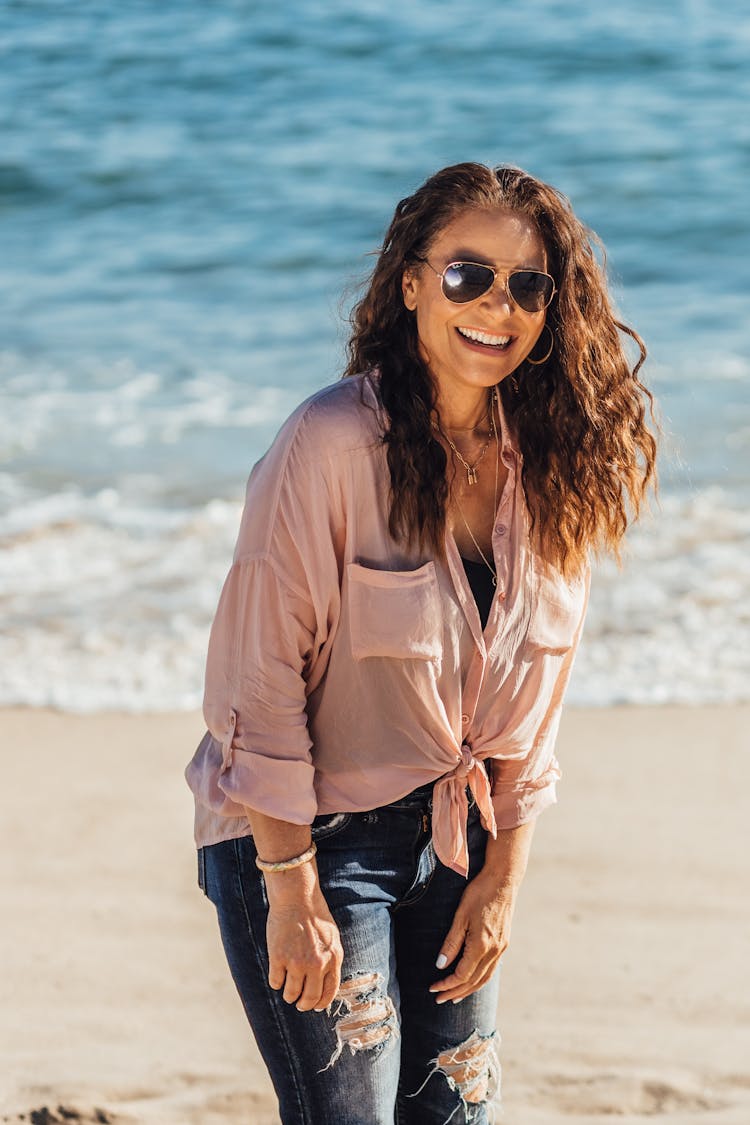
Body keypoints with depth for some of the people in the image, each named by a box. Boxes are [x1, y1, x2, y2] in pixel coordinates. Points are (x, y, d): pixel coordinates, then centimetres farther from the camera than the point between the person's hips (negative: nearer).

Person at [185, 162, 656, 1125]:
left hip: (455, 841, 6)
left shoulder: (551, 467, 0)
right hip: (308, 833, -6)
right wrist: (292, 890, -17)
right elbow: (261, 676, -17)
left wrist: (503, 876, 4)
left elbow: (533, 696, 7)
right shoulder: (334, 441, -18)